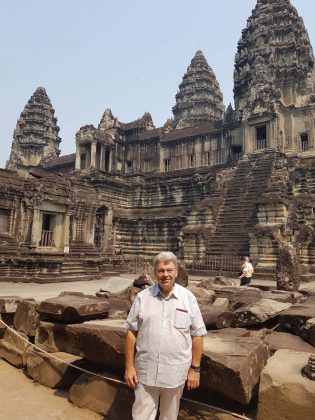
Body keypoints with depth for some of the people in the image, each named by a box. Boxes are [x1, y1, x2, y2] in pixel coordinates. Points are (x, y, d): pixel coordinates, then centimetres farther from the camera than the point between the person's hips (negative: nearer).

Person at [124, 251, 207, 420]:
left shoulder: (188, 298, -6)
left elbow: (197, 335, -2)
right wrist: (129, 366, -3)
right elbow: (131, 332, -1)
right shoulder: (142, 297, -5)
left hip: (176, 373, 0)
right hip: (145, 372, 0)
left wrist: (195, 368, -2)